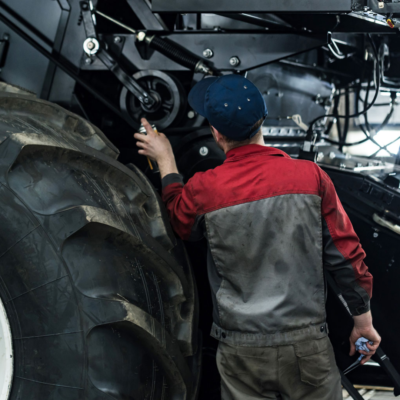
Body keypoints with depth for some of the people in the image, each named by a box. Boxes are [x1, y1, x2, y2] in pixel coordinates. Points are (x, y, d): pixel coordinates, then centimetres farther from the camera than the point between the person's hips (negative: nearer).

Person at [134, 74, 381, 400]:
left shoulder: (204, 189, -9)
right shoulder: (311, 176, -9)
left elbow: (181, 220, 16)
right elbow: (346, 255, -3)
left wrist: (166, 160, 28)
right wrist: (363, 319, 10)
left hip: (241, 353, 0)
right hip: (306, 344, 0)